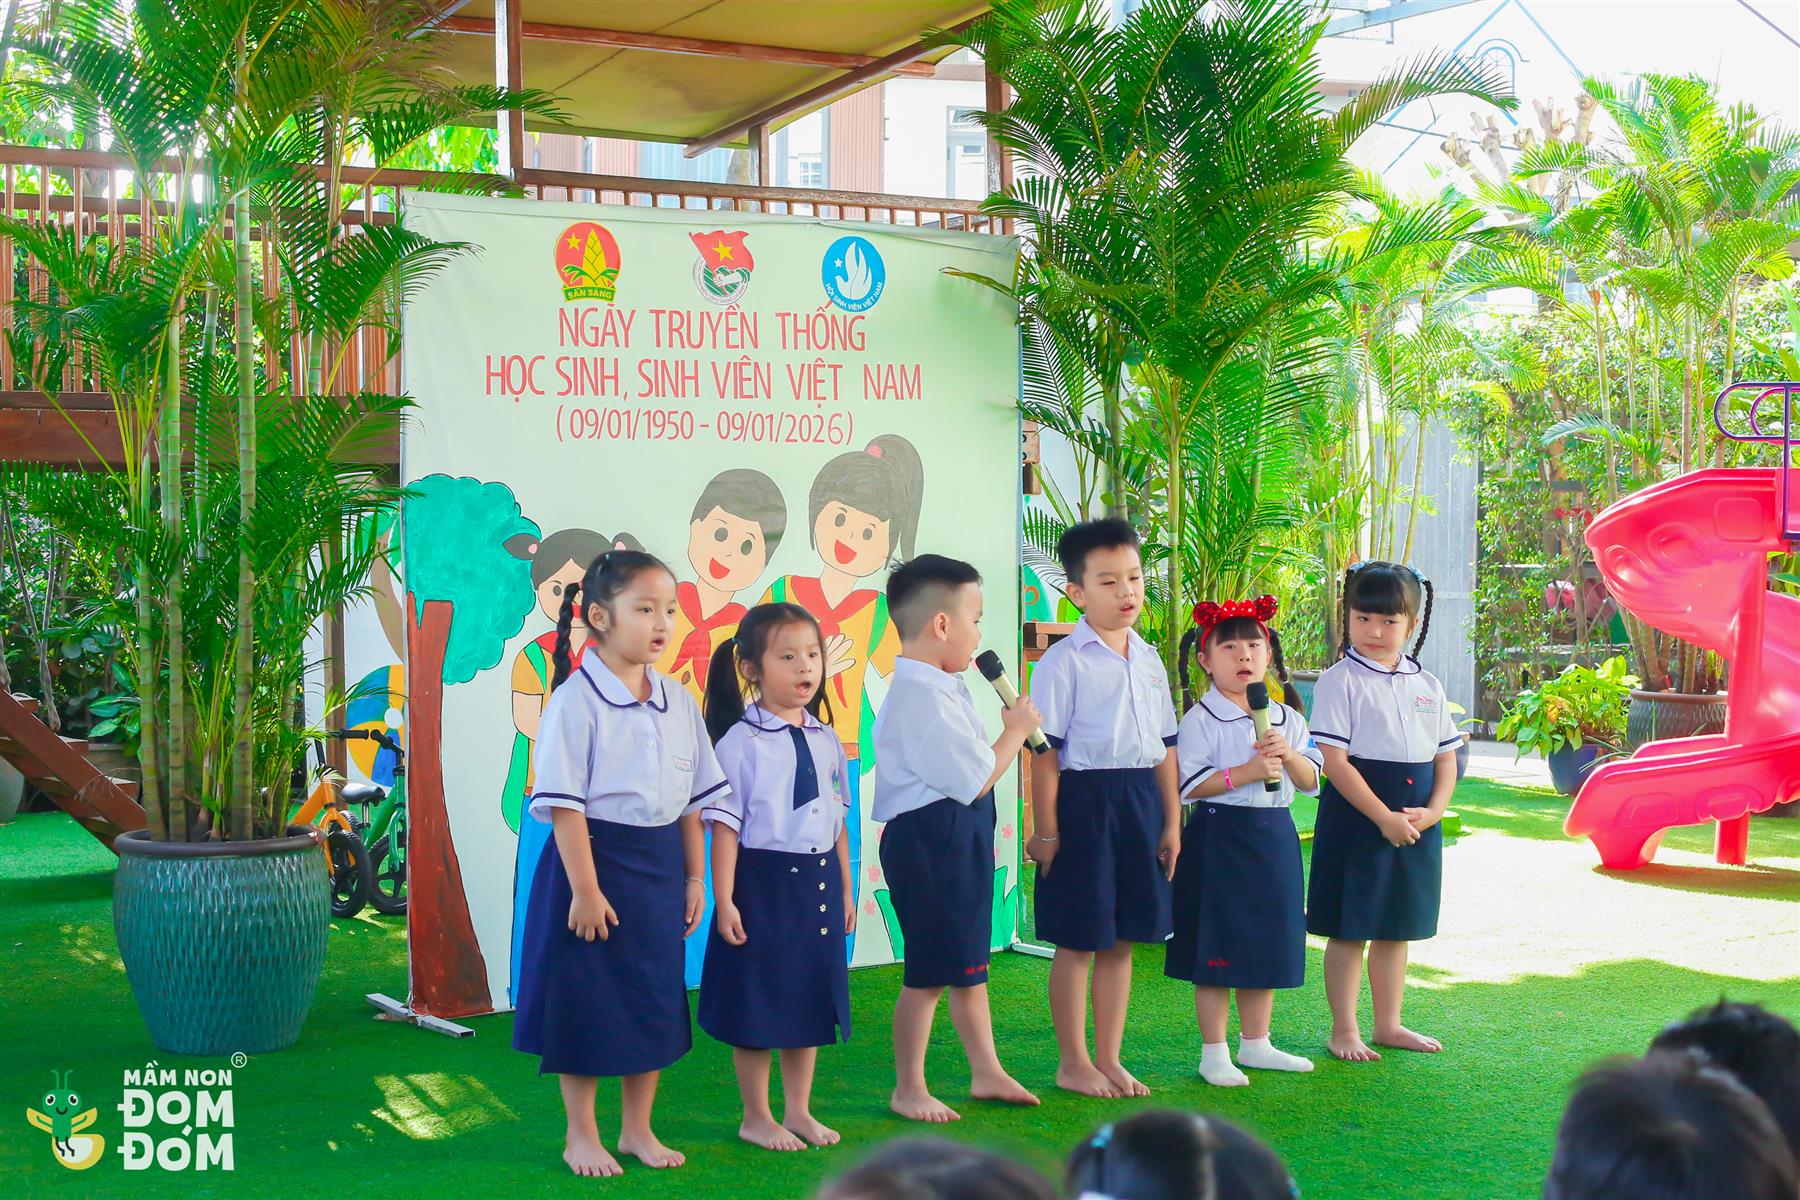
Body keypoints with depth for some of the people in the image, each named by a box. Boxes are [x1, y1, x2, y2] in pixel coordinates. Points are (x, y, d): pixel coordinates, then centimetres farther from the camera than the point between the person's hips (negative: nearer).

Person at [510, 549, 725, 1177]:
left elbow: (693, 796, 11)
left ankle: (637, 1129, 28)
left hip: (660, 865, 6)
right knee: (587, 1002, 4)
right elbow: (564, 803, -16)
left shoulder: (677, 701, 5)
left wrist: (693, 877, 10)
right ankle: (580, 1134, 20)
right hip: (595, 860, -6)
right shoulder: (576, 701, -14)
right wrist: (585, 888, -18)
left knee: (655, 1000, 12)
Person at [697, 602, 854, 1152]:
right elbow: (725, 824, -12)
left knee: (810, 998, 14)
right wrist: (724, 901, -15)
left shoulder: (825, 740, 6)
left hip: (819, 881, 6)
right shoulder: (740, 742, -12)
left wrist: (845, 887, 15)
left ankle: (799, 1111, 29)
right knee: (758, 1000, 4)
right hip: (762, 880, -6)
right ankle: (756, 1118, 21)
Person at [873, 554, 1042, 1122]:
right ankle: (908, 1090, 13)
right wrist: (1016, 730, -8)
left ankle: (985, 1070, 31)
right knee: (929, 972, 0)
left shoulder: (941, 687, 12)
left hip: (959, 837, 10)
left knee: (970, 961, 19)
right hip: (929, 839, -10)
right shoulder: (921, 696, -21)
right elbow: (973, 779, -20)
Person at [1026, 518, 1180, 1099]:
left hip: (1141, 802, 6)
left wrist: (1171, 821, 11)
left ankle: (1108, 1058, 24)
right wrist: (1044, 829, -14)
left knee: (1121, 938, 13)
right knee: (1078, 941, 3)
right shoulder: (1063, 662, -10)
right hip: (1084, 799, -6)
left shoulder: (1148, 660, 10)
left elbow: (1165, 745, 14)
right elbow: (1044, 751, -12)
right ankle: (1072, 1063, 17)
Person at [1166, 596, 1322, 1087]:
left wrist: (1289, 756, -12)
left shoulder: (1286, 719, 9)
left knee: (1266, 944, 13)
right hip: (1219, 838, -6)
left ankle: (1255, 1043, 27)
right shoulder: (1200, 720, -9)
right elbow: (1191, 785, -15)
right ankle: (1214, 1052, 9)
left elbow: (1311, 781, 8)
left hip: (1274, 837, 6)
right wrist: (1246, 773, -22)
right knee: (1215, 952, -1)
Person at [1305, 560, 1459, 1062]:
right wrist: (1384, 817, -19)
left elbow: (1446, 757, 11)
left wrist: (1432, 812, -6)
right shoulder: (1341, 681, -9)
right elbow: (1334, 761, -15)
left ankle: (1388, 1024, 27)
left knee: (1396, 927, 15)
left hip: (1416, 825, 6)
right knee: (1348, 929, 1)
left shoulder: (1427, 685, 9)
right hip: (1356, 819, -5)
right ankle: (1344, 1031, 12)